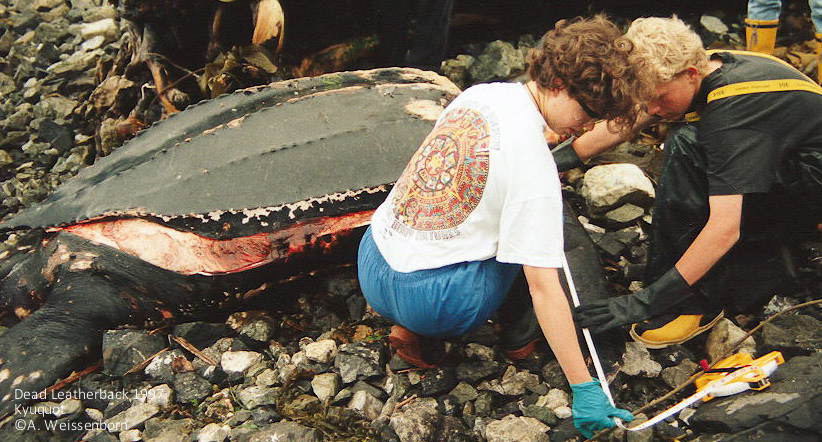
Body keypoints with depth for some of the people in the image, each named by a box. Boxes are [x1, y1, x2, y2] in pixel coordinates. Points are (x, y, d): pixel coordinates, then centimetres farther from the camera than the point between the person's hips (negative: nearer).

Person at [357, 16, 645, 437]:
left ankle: (413, 331, 17)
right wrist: (585, 390, -12)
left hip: (370, 266, 7)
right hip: (428, 301, -7)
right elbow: (544, 288, -18)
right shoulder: (534, 162, -17)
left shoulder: (479, 93, 4)